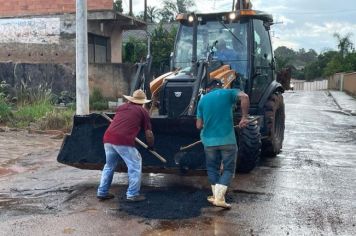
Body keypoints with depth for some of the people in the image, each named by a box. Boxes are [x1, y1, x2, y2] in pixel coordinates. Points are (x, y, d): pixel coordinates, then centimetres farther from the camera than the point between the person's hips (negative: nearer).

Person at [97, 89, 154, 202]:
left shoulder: (122, 107, 26)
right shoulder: (143, 111, 13)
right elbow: (148, 133, 12)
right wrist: (151, 146, 27)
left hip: (108, 138, 6)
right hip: (123, 141, -6)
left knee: (109, 165, 23)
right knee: (135, 165, 9)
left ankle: (102, 192, 28)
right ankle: (132, 194, 9)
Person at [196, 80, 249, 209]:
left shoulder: (203, 100, 10)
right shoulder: (228, 93, 3)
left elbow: (199, 125, 9)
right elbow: (244, 97, -18)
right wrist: (244, 117, -12)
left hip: (209, 140, 3)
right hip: (227, 139, -2)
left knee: (213, 168, 20)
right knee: (228, 169, 9)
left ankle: (216, 196, 23)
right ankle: (219, 198, 0)